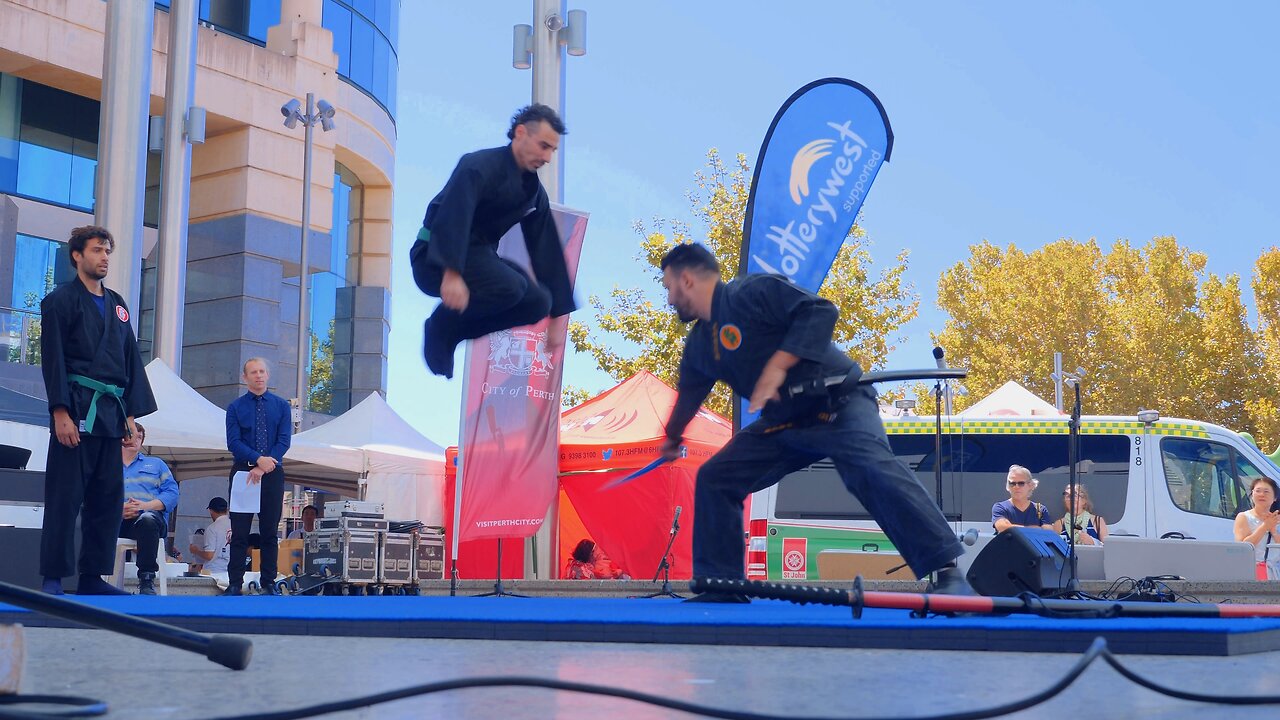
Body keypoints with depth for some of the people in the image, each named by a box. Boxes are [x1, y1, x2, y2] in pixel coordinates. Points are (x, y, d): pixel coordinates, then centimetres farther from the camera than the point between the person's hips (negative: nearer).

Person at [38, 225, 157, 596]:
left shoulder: (116, 304, 18)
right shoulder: (60, 300, -1)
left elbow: (131, 360, 17)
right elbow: (53, 359, -8)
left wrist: (131, 412, 9)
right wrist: (60, 412, -16)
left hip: (111, 413, 7)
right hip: (77, 411, -7)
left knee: (108, 498, 6)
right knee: (65, 497, -6)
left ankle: (93, 576, 12)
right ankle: (53, 579, -3)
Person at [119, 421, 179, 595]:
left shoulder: (156, 464, 29)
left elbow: (172, 493, 11)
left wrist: (145, 505, -7)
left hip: (149, 514, 0)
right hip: (115, 518, 0)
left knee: (147, 519, -40)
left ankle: (147, 579, -36)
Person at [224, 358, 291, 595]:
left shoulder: (281, 405, 6)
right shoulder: (235, 407, 3)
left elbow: (284, 440, -2)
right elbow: (233, 442, -5)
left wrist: (264, 468, -13)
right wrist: (258, 459, -19)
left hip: (273, 473, 1)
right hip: (243, 472, -1)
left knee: (269, 531, 6)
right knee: (239, 531, -2)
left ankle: (269, 582, 10)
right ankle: (235, 584, 1)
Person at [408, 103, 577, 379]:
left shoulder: (534, 192, 10)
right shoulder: (480, 166, -14)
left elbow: (548, 253, 9)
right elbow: (454, 215, -31)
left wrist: (559, 318, 4)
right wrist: (452, 274, -46)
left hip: (478, 256, 8)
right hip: (436, 259, -8)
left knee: (538, 302, -12)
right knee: (510, 286, -31)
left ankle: (452, 331, -4)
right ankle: (441, 325, -9)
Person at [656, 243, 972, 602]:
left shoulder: (752, 291, -13)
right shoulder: (699, 344, 13)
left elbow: (819, 311, -23)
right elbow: (689, 394, 32)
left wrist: (778, 364, -29)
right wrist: (672, 437, 48)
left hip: (838, 406, -9)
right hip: (782, 425, 9)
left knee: (871, 468, -34)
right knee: (714, 480, 2)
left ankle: (947, 572, -39)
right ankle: (719, 590, 9)